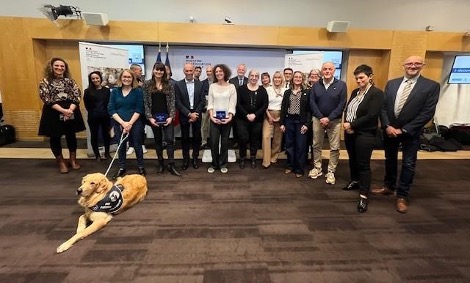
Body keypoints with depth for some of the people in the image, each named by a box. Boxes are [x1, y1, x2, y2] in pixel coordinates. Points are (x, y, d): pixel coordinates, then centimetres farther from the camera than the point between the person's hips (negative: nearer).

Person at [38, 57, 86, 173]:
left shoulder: (70, 81, 7)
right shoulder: (45, 81, 1)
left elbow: (77, 96, -1)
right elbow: (46, 99, -9)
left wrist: (70, 109, -17)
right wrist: (62, 110, -20)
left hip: (71, 112, 2)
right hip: (53, 113, -1)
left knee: (71, 136, 9)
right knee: (55, 137, 5)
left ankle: (73, 160, 22)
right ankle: (61, 162, 20)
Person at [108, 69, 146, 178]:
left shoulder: (138, 91, -2)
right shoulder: (115, 91, 4)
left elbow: (139, 109, -7)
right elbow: (111, 109, -1)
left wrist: (130, 123, -15)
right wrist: (122, 122, -12)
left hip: (135, 123, -2)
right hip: (119, 123, 2)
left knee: (137, 145, 6)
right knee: (121, 146, 12)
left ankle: (140, 167, 23)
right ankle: (121, 168, 26)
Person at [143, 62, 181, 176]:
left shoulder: (169, 84, 2)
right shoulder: (147, 84, 2)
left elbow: (172, 102, 0)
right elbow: (146, 102, 0)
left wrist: (171, 116, -11)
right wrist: (149, 117, -9)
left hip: (167, 116, 0)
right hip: (154, 117, 1)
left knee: (170, 139, -6)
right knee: (158, 140, 10)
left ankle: (171, 165, 0)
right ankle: (160, 163, 22)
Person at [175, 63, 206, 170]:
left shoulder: (200, 84, 2)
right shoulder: (178, 84, -2)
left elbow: (203, 101, -1)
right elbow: (178, 103, -7)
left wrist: (195, 114, -12)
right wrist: (189, 114, -15)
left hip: (196, 115, 1)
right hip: (184, 115, -1)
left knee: (197, 137, 8)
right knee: (185, 138, 8)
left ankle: (195, 157, 23)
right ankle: (185, 158, 22)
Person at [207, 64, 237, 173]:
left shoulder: (231, 86, 1)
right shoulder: (212, 86, 6)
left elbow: (232, 104, -3)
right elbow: (210, 103, 4)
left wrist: (230, 117, -14)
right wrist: (211, 116, -9)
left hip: (227, 118, -1)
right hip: (214, 118, 1)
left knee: (224, 142, 7)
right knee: (213, 142, -1)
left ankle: (223, 164, 21)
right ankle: (214, 164, 16)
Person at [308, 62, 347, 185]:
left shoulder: (341, 85, -3)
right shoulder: (316, 85, 5)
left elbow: (342, 104, -8)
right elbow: (312, 103, -1)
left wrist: (329, 118, -15)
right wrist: (321, 117, -12)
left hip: (334, 120, -2)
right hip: (318, 119, 2)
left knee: (334, 148, 2)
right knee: (316, 145, 9)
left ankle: (331, 172, 14)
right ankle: (317, 168, 23)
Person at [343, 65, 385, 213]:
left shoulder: (377, 93, -11)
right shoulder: (355, 92, 11)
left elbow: (371, 116, -19)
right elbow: (347, 109, 10)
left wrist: (352, 125, -16)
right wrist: (346, 124, -9)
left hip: (365, 135, -6)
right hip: (349, 132, 7)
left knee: (363, 164, -2)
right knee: (352, 159, 18)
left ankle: (363, 196, 5)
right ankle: (354, 181, 40)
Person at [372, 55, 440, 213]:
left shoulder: (431, 86, -7)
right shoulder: (391, 83, 3)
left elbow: (428, 113, -13)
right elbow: (383, 106, 1)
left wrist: (403, 130, -17)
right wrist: (387, 126, -12)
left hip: (411, 132, -3)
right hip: (389, 129, 3)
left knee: (408, 164, 5)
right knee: (390, 160, 16)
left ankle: (402, 196, 17)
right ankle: (389, 187, 35)